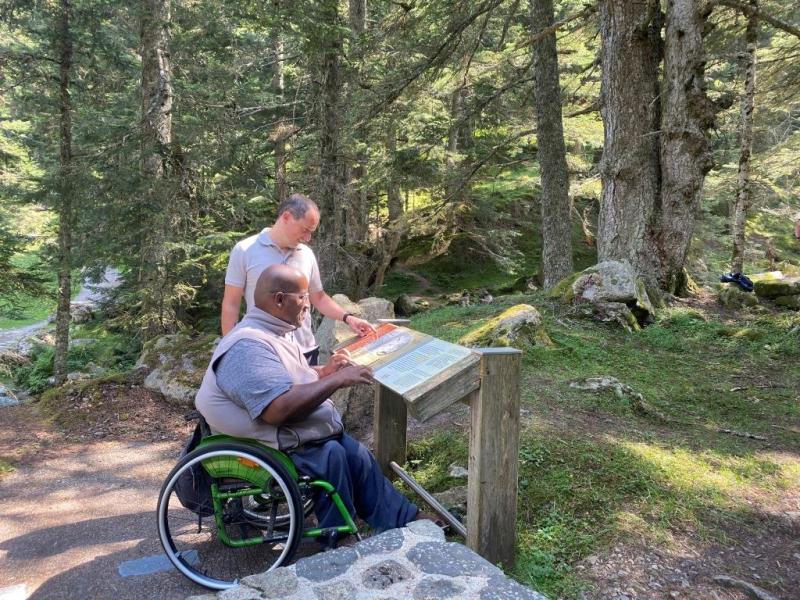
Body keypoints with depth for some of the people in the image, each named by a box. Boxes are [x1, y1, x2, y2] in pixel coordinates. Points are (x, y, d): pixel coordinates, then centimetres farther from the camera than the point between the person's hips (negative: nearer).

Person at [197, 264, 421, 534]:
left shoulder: (268, 333, 8)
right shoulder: (248, 346, -27)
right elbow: (280, 408, -36)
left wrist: (324, 371, 3)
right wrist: (337, 380, -29)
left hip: (302, 436, 10)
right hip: (276, 452, -10)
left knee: (359, 458, 4)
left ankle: (403, 520, 19)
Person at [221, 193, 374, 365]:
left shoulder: (307, 254, 5)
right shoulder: (244, 251, -6)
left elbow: (319, 298, 15)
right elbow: (231, 305, -4)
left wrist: (348, 318, 1)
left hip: (305, 351, 4)